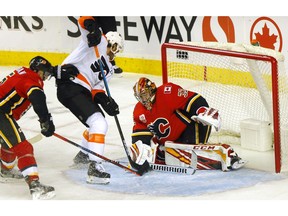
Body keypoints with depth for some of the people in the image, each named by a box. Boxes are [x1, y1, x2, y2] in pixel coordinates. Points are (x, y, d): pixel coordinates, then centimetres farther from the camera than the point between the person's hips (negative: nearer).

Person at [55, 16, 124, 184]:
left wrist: (105, 100, -8)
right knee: (99, 124, -19)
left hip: (83, 90, 10)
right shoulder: (99, 41, 4)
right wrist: (91, 26, -32)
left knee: (100, 123, 28)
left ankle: (83, 155, 47)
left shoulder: (109, 69, 24)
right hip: (70, 86, -10)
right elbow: (83, 20, -10)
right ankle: (94, 167, -25)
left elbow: (97, 88, 12)